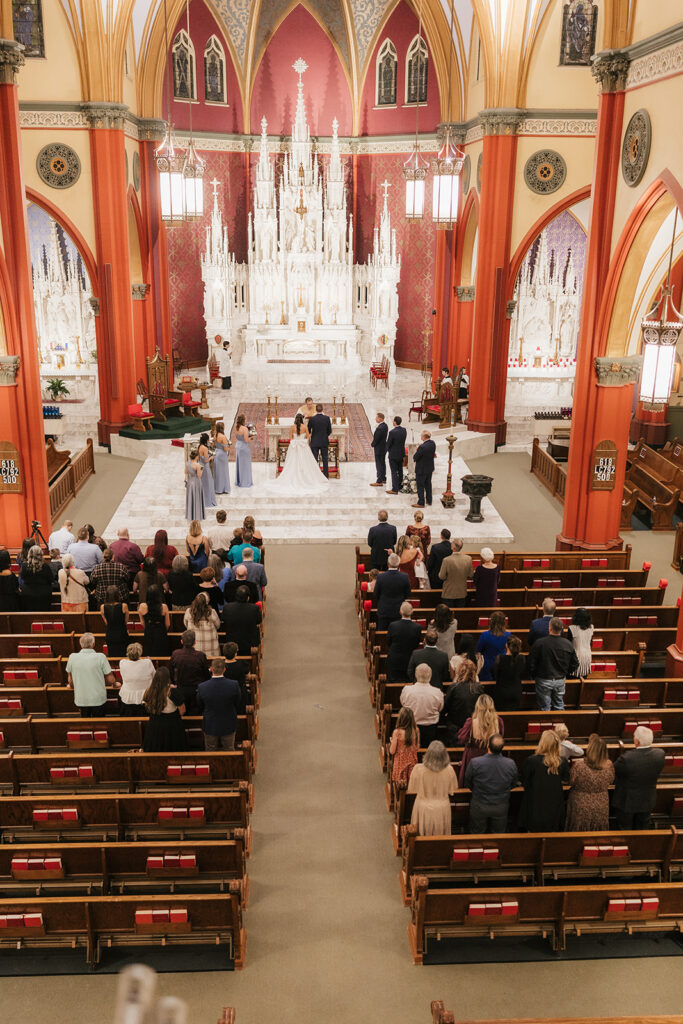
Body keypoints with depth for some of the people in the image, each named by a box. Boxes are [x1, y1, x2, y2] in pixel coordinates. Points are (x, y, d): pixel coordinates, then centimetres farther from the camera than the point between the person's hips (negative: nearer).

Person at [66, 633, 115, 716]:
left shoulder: (72, 657, -8)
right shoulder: (100, 657, -15)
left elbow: (70, 681, 5)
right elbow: (110, 680, -10)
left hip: (81, 700, 2)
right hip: (99, 699, -2)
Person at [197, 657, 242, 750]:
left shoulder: (202, 687, -23)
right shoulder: (234, 685, -24)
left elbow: (200, 707, -4)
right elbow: (238, 704, -7)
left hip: (210, 726, 0)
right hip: (229, 725, 0)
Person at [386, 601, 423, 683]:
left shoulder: (392, 625, -18)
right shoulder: (417, 627, -17)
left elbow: (388, 642, -4)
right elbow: (417, 644, -3)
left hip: (394, 661, 0)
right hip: (410, 661, 1)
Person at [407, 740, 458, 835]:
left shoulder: (418, 769, -24)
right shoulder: (449, 769, -20)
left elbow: (411, 790, -10)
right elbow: (453, 789, -4)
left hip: (423, 809, -1)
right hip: (443, 809, 1)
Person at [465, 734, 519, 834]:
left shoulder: (475, 763, -26)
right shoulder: (511, 764, -21)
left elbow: (468, 783, -8)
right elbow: (513, 784, -1)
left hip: (479, 806, -1)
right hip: (501, 807, 1)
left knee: (477, 834, 20)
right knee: (499, 835, 22)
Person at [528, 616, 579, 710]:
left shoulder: (540, 643, -18)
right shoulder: (568, 644, -8)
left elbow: (531, 663, -12)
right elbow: (575, 664, 2)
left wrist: (533, 676, 6)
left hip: (544, 681, -3)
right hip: (561, 681, 3)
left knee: (544, 708, 9)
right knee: (559, 706, 19)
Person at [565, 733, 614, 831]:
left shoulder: (579, 765, -26)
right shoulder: (609, 765, -16)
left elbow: (571, 782, -10)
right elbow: (610, 781, 3)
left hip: (581, 809, -3)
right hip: (601, 808, 3)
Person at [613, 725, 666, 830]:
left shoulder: (626, 758, -37)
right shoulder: (660, 754, -23)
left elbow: (612, 772, -18)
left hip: (627, 802, -4)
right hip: (647, 801, 4)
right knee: (643, 829, 28)